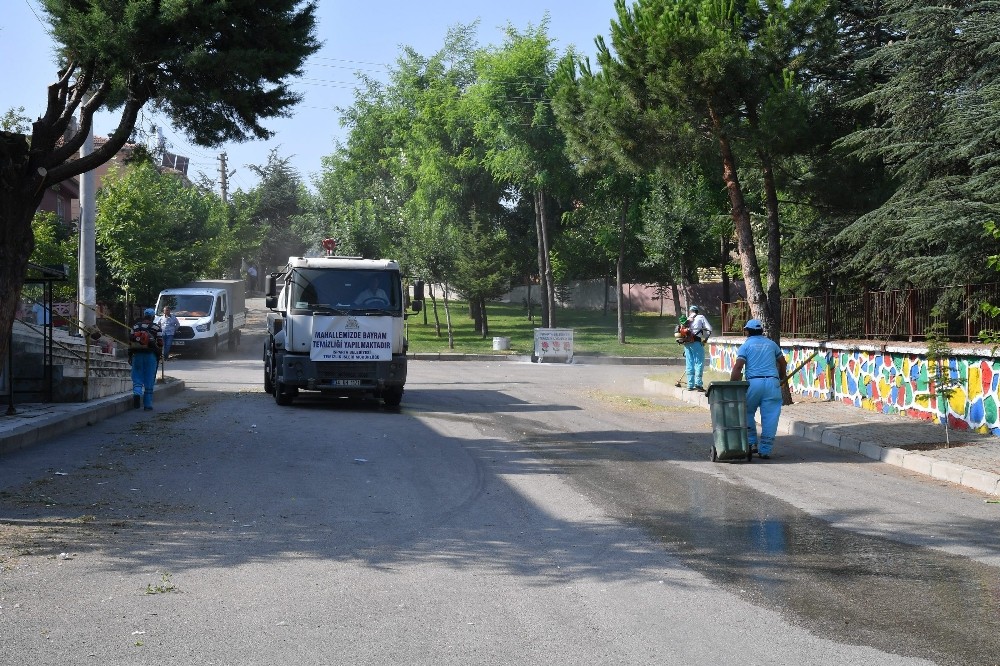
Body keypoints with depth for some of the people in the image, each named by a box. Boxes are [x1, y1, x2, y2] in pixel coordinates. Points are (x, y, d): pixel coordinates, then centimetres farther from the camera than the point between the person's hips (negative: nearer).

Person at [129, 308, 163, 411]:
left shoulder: (135, 326, 6)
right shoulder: (156, 327, 0)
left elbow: (130, 342, 6)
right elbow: (160, 343, -2)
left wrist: (130, 356, 12)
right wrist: (158, 356, 9)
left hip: (137, 355, 1)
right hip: (151, 356, -1)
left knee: (137, 378, 8)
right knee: (149, 380, 5)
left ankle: (137, 393, -21)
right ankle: (147, 404, 6)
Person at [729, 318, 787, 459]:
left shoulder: (746, 346, 6)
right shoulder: (771, 344, 18)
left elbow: (738, 367, -6)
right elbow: (783, 363, 25)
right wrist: (782, 378, 41)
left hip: (754, 383, -2)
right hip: (772, 382, 2)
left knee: (747, 412, 17)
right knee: (770, 417, 3)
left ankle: (752, 442, 12)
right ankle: (765, 449, 2)